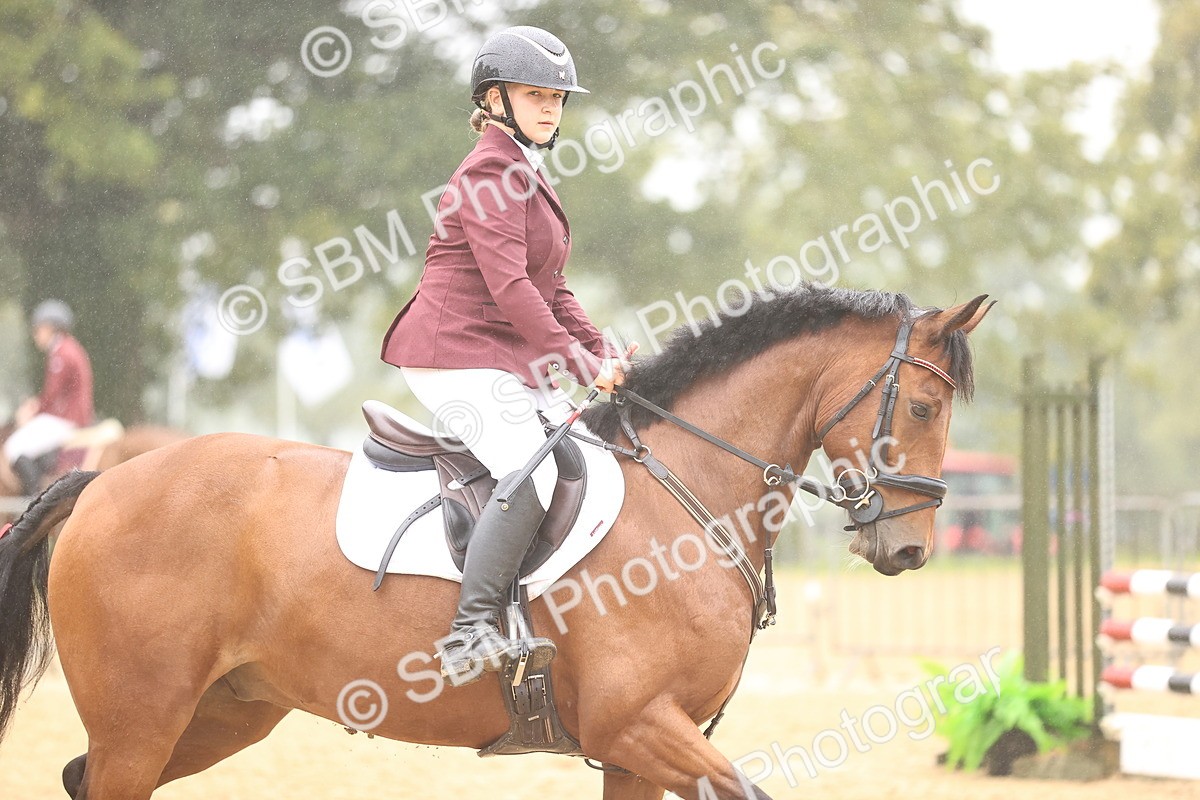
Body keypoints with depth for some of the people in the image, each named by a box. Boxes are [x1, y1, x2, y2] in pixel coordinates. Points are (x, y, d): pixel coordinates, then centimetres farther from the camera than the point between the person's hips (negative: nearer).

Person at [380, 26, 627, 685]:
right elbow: (507, 285, -20)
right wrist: (580, 365, -21)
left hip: (511, 361, 11)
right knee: (532, 471, -28)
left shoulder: (526, 174, 21)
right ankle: (470, 634, -33)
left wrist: (602, 354, 9)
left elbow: (549, 290, 23)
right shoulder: (492, 171, -11)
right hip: (456, 358, -11)